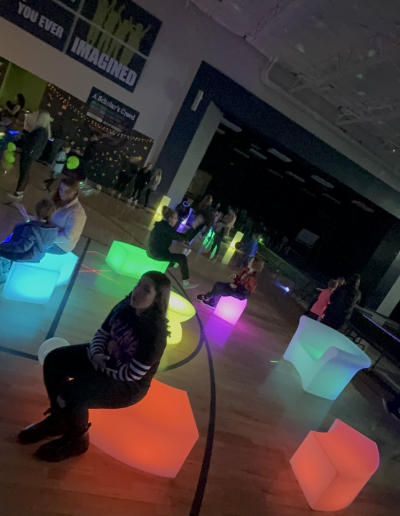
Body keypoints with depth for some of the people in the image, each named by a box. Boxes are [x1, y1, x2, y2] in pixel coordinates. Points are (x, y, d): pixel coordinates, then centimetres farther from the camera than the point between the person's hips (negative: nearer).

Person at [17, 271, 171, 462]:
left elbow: (131, 374, -25)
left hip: (130, 385, -7)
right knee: (54, 360, -4)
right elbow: (102, 333, 1)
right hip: (105, 357, 8)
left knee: (73, 392, -25)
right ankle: (58, 418, 16)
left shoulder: (156, 333, -31)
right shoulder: (125, 306, -12)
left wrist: (97, 364, -16)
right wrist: (96, 354, -19)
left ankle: (77, 439, 7)